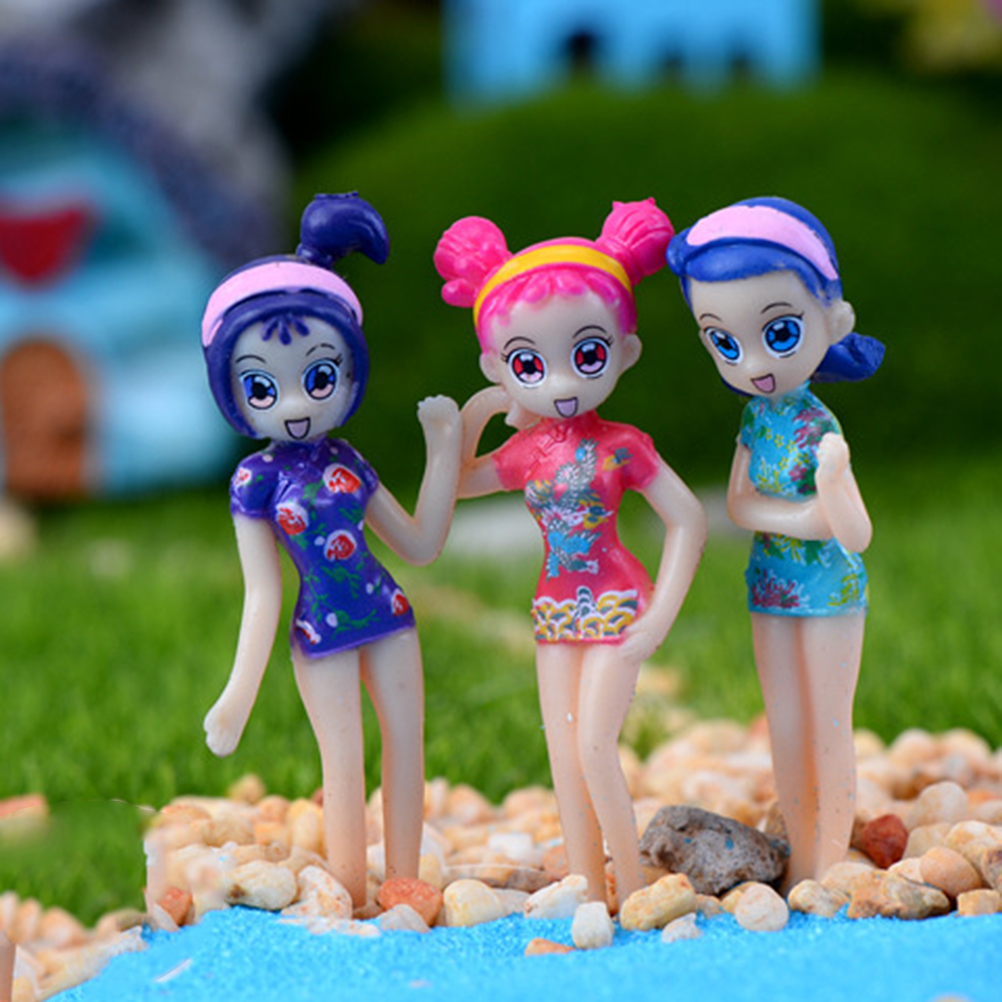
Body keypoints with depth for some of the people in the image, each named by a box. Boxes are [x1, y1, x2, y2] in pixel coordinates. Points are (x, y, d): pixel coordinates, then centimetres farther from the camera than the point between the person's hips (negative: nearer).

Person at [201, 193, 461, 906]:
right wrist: (240, 693, -9)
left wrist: (444, 448, 3)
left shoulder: (348, 464, 0)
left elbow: (421, 544, 8)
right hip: (323, 631, -4)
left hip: (388, 617, 4)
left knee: (406, 746, 9)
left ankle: (403, 887, 22)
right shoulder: (256, 480, -10)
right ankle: (351, 901, 17)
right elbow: (263, 594, -6)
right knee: (344, 766, 3)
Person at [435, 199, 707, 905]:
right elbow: (456, 483, 18)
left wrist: (660, 615, -12)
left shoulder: (622, 447, -11)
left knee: (594, 744, -12)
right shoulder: (525, 453, 1)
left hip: (616, 608, -5)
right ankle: (587, 888, 13)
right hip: (556, 611, 5)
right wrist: (475, 414, 2)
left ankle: (632, 887, 0)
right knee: (564, 752, 6)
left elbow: (688, 520, -8)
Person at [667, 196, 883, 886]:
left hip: (829, 586, -6)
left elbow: (857, 536, -24)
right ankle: (803, 860, 24)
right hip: (771, 588, 6)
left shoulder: (821, 429, -19)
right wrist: (803, 517, -21)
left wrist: (833, 487, -44)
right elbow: (738, 504, -5)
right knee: (786, 726, 13)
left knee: (829, 727, 3)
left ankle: (831, 863, 12)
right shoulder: (756, 419, -2)